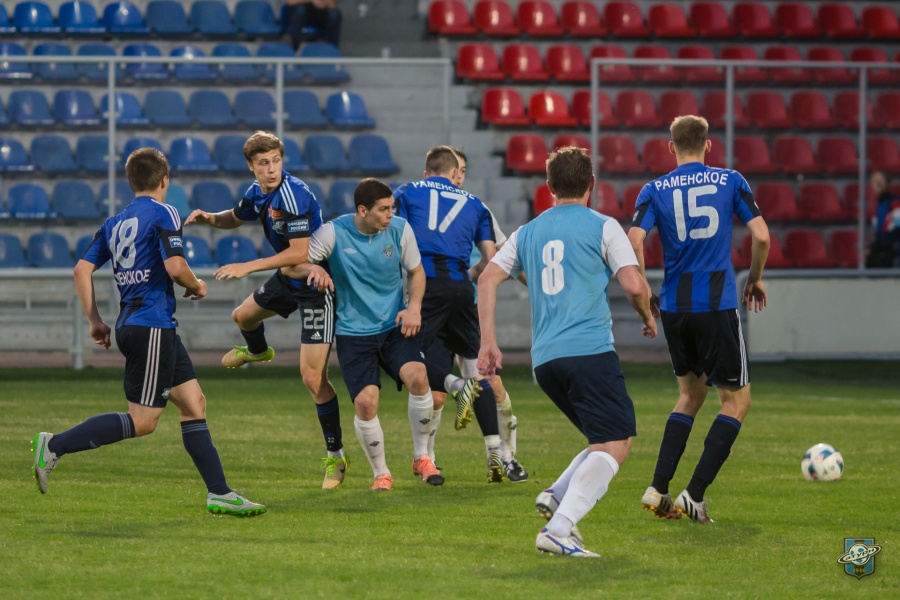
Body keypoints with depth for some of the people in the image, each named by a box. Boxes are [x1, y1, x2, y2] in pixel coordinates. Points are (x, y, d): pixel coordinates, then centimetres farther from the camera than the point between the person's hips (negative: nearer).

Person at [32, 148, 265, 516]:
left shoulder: (114, 223, 15)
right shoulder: (162, 214, -7)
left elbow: (82, 270, 11)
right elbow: (175, 267, -18)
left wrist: (95, 321, 16)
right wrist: (196, 286, 3)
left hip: (130, 324, 9)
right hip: (152, 325, -9)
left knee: (193, 403, 9)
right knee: (142, 421, -7)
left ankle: (219, 494, 7)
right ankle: (54, 446, -11)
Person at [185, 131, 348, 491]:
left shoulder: (294, 195, -29)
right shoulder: (258, 193, -1)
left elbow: (299, 253, -30)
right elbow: (235, 218, 21)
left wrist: (248, 267, -25)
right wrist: (209, 218, -1)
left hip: (316, 286, -9)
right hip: (288, 279, 9)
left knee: (312, 376, -15)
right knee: (243, 316, 33)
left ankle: (335, 456, -5)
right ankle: (257, 353, 70)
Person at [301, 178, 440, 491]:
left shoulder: (399, 229, -4)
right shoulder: (334, 233, -11)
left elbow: (416, 270, 11)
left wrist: (414, 307, -6)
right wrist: (313, 269, -29)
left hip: (395, 326, 2)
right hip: (353, 333, -1)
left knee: (417, 377, -24)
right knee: (365, 402, -14)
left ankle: (421, 457, -3)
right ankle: (381, 473, 10)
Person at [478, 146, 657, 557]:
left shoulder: (527, 233, 18)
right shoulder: (603, 228, 3)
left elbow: (488, 279, 10)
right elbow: (634, 285, -4)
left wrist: (488, 342, 9)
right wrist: (648, 318, 16)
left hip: (544, 359, 6)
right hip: (591, 351, -6)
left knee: (603, 442, 19)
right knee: (614, 446, -9)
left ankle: (556, 496, -3)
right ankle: (558, 530, -26)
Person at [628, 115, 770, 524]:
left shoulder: (654, 191, 4)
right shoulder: (730, 182, 2)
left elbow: (634, 243, -8)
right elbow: (761, 236, -3)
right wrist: (755, 279, 14)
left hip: (673, 307, 3)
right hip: (718, 305, -3)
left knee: (691, 393, 22)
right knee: (736, 401, 7)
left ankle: (657, 490, 11)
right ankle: (694, 495, -5)